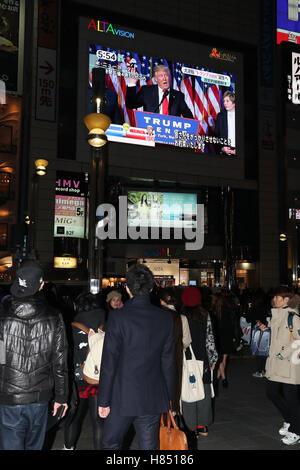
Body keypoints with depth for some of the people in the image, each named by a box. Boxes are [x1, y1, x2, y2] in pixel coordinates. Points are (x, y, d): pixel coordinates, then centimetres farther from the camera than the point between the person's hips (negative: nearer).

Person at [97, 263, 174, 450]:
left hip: (122, 398, -3)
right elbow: (168, 362, 3)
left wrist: (103, 400, -4)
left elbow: (109, 362, -12)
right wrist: (168, 397, 13)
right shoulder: (166, 318, -3)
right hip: (154, 398, 3)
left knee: (111, 444, 16)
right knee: (150, 445, 13)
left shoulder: (118, 317, -14)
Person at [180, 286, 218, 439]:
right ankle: (203, 426, 22)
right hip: (202, 359, 2)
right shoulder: (205, 315, -2)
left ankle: (193, 428, 11)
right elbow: (210, 339, 1)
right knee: (203, 392, 13)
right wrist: (213, 358, 11)